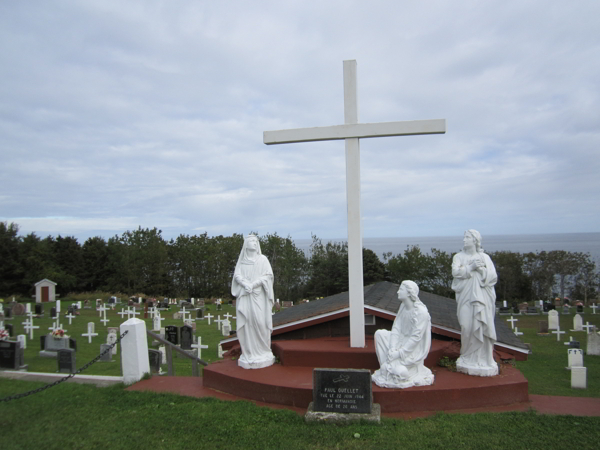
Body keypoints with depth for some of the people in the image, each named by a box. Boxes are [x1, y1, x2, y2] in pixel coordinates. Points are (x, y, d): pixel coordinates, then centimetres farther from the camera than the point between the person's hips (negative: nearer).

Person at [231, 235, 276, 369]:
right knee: (246, 323, -2)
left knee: (260, 322, -7)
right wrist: (245, 284, -16)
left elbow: (268, 275, -3)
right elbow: (237, 275, 3)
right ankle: (249, 353, 6)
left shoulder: (263, 259, 5)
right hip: (244, 297, 2)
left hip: (259, 296, -2)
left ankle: (263, 352, 5)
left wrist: (253, 284, -14)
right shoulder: (241, 260, 11)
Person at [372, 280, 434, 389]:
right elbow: (396, 328, -1)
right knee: (379, 333, -8)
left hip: (414, 350, -8)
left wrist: (399, 353, -23)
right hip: (402, 341, 8)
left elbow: (416, 338, -24)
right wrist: (392, 348, -14)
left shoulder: (421, 312, -23)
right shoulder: (403, 306, 1)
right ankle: (387, 366, -2)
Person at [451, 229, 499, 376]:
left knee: (482, 326, -4)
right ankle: (468, 357, 9)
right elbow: (455, 272, -7)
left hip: (482, 297, 0)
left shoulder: (485, 257, 8)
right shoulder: (459, 256, 9)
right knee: (467, 327, -3)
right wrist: (471, 267, -15)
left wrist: (481, 269, -14)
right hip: (466, 296, 0)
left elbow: (493, 276, 0)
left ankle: (483, 359, 5)